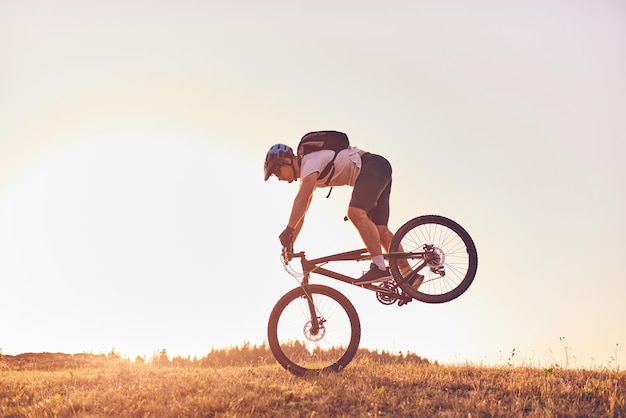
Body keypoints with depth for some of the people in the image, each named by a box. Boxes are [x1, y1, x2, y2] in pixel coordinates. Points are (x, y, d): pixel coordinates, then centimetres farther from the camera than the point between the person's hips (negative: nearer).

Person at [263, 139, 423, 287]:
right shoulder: (307, 177, 16)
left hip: (374, 165, -10)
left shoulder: (310, 162, -15)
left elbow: (302, 197, -31)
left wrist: (288, 229, -37)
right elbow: (300, 214, 19)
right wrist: (289, 244, 14)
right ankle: (409, 275, -2)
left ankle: (380, 268, -35)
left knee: (355, 212, -27)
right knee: (379, 228, 1)